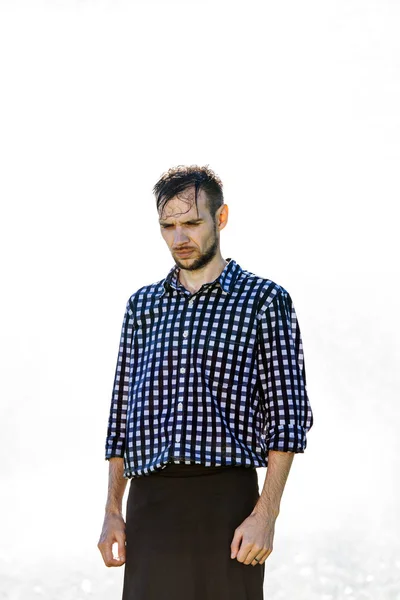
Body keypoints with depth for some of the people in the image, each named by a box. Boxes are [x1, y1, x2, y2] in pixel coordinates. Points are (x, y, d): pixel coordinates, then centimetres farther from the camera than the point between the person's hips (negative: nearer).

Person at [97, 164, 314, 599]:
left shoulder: (265, 299, 2)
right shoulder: (142, 306, 15)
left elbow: (288, 415, -3)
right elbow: (122, 413, 17)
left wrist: (265, 514, -12)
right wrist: (112, 512, 9)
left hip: (226, 498, -3)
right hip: (150, 502, 4)